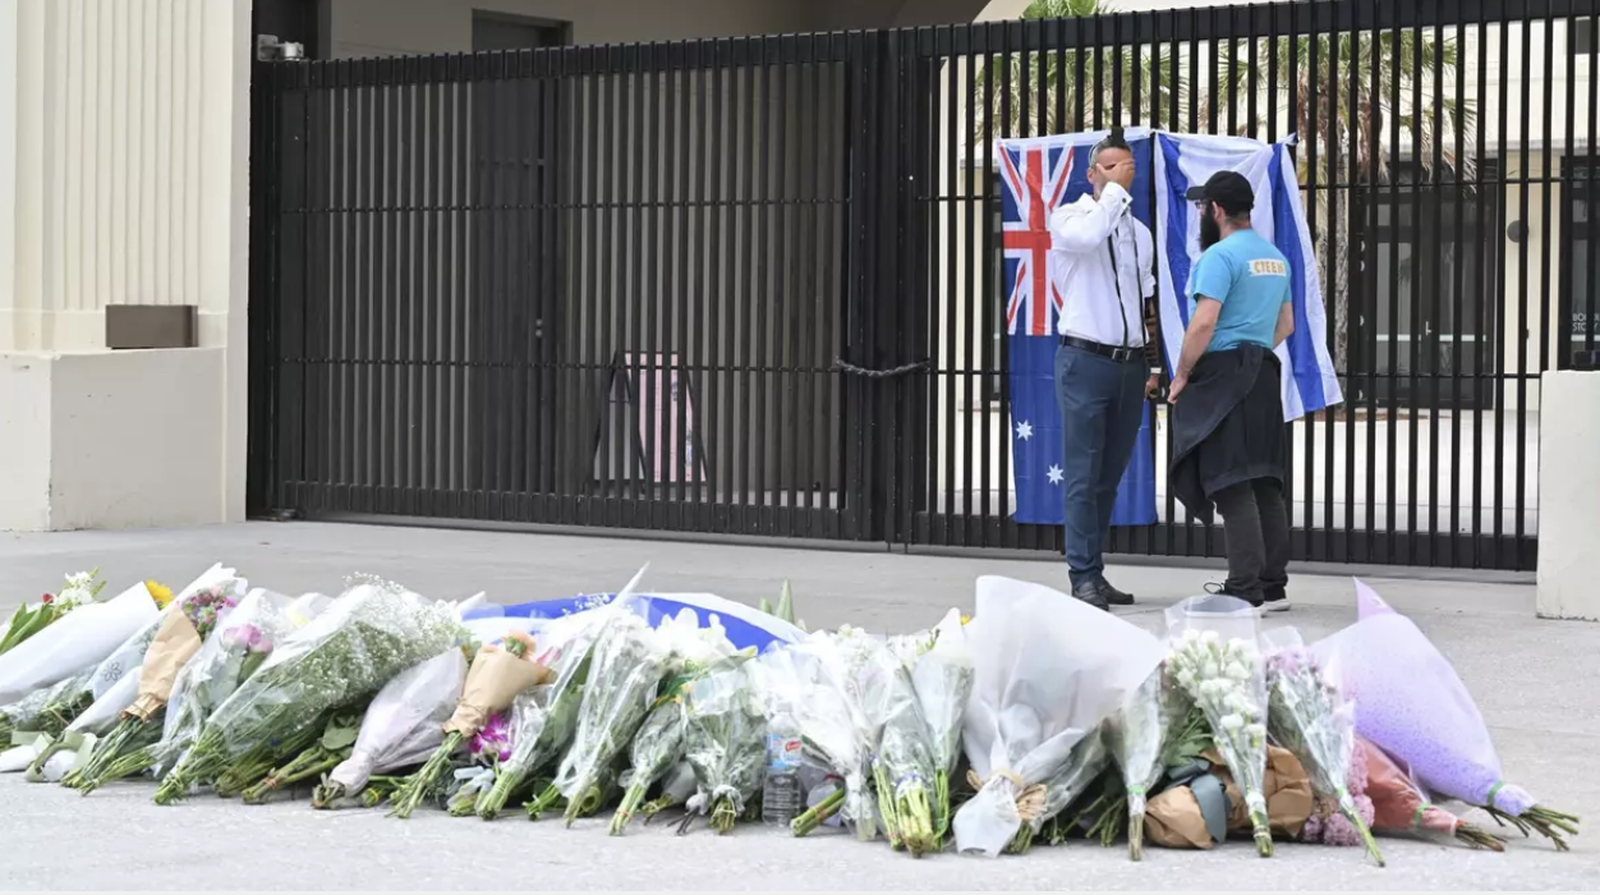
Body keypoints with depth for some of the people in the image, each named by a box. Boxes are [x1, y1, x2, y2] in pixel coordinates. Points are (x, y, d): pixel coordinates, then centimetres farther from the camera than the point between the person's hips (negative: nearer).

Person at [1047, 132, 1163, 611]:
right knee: (1083, 476, -7)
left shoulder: (1140, 231, 17)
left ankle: (1094, 572, 15)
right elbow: (1089, 235, -26)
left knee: (1109, 477, 9)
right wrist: (1114, 190, -14)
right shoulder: (1068, 218, -1)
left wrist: (1154, 364, 18)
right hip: (1085, 360, -6)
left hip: (1130, 365, 6)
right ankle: (1085, 576, -6)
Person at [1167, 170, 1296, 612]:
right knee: (1264, 484, 12)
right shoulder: (1275, 257, 17)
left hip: (1224, 376, -9)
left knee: (1232, 487, -9)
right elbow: (1286, 324, 24)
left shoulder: (1221, 256, -13)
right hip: (1265, 374, 9)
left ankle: (1245, 590, -12)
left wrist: (1181, 376, -11)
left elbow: (1204, 322, -20)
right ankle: (1273, 585, 15)